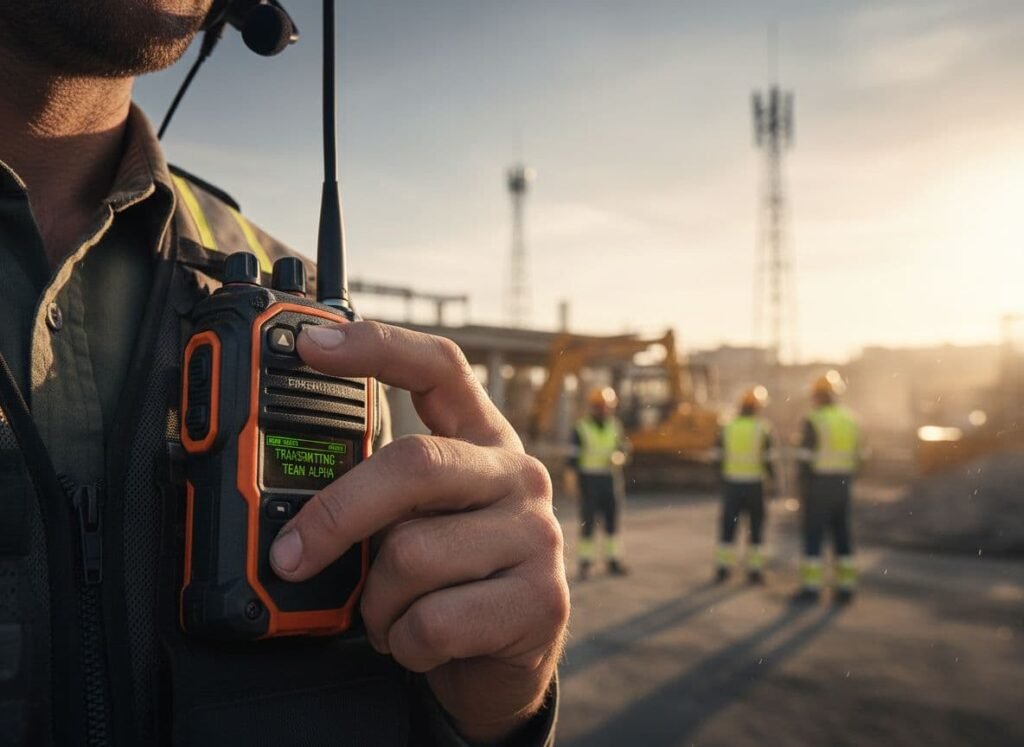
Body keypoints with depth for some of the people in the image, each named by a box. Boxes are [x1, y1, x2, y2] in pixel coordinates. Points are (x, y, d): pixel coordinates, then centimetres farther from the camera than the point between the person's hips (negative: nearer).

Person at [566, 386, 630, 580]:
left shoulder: (615, 426, 7)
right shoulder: (581, 427, -4)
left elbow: (624, 446, 11)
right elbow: (573, 455, -3)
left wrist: (619, 455, -11)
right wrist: (571, 479, -8)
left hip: (611, 478, 4)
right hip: (589, 478, -4)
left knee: (612, 519, 7)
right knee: (588, 520, -2)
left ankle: (613, 560, 16)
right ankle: (585, 561, 7)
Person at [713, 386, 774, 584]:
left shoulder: (727, 428, 1)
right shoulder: (763, 429, -6)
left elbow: (719, 458, 3)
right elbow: (767, 460, -7)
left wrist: (722, 477, 16)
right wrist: (771, 474, 11)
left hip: (731, 484, 2)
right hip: (754, 484, -2)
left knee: (728, 526, 9)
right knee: (756, 527, 9)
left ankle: (722, 567, 9)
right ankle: (754, 569, 9)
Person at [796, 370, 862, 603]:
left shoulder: (813, 421, -11)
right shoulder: (849, 420, 9)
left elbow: (807, 459, -14)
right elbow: (855, 457, 11)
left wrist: (803, 488, -8)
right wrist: (846, 480, 18)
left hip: (819, 484, -6)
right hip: (842, 485, 6)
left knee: (813, 534, 0)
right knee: (842, 534, 12)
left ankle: (811, 586, 0)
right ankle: (846, 586, 14)